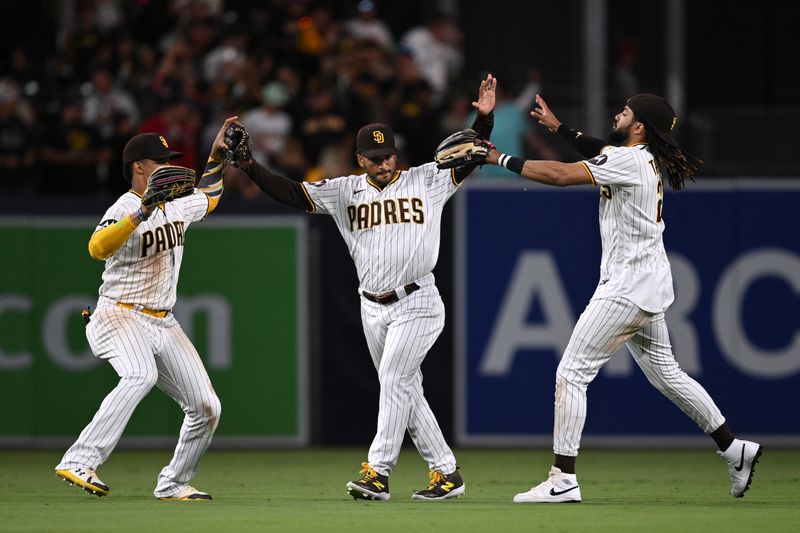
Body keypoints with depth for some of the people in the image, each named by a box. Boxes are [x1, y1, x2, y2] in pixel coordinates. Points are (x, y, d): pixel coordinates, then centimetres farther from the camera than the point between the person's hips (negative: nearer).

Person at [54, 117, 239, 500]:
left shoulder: (177, 204, 10)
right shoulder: (123, 210, -15)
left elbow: (207, 198, 35)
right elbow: (98, 247, -37)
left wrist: (216, 157, 24)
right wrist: (144, 212, -41)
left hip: (163, 324, 8)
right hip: (120, 317, -8)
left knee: (207, 408, 2)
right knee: (141, 375, -38)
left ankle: (173, 484, 20)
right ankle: (79, 462, -43)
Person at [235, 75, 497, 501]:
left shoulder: (424, 181, 0)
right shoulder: (345, 191, 6)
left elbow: (468, 161, -5)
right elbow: (292, 194, 1)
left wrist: (484, 117, -19)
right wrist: (249, 166, -10)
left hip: (416, 303, -5)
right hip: (373, 309, 5)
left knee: (395, 383, -15)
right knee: (405, 391, 7)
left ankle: (377, 473, -18)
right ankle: (445, 472, 15)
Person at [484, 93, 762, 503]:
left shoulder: (629, 160, -17)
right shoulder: (647, 160, 10)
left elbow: (559, 175, -24)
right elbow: (602, 152, 30)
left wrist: (501, 159, -17)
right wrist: (558, 127, 25)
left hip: (628, 288, -10)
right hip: (648, 288, 10)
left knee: (571, 373, -9)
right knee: (665, 373, 20)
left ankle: (563, 480, -11)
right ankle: (734, 450, 24)